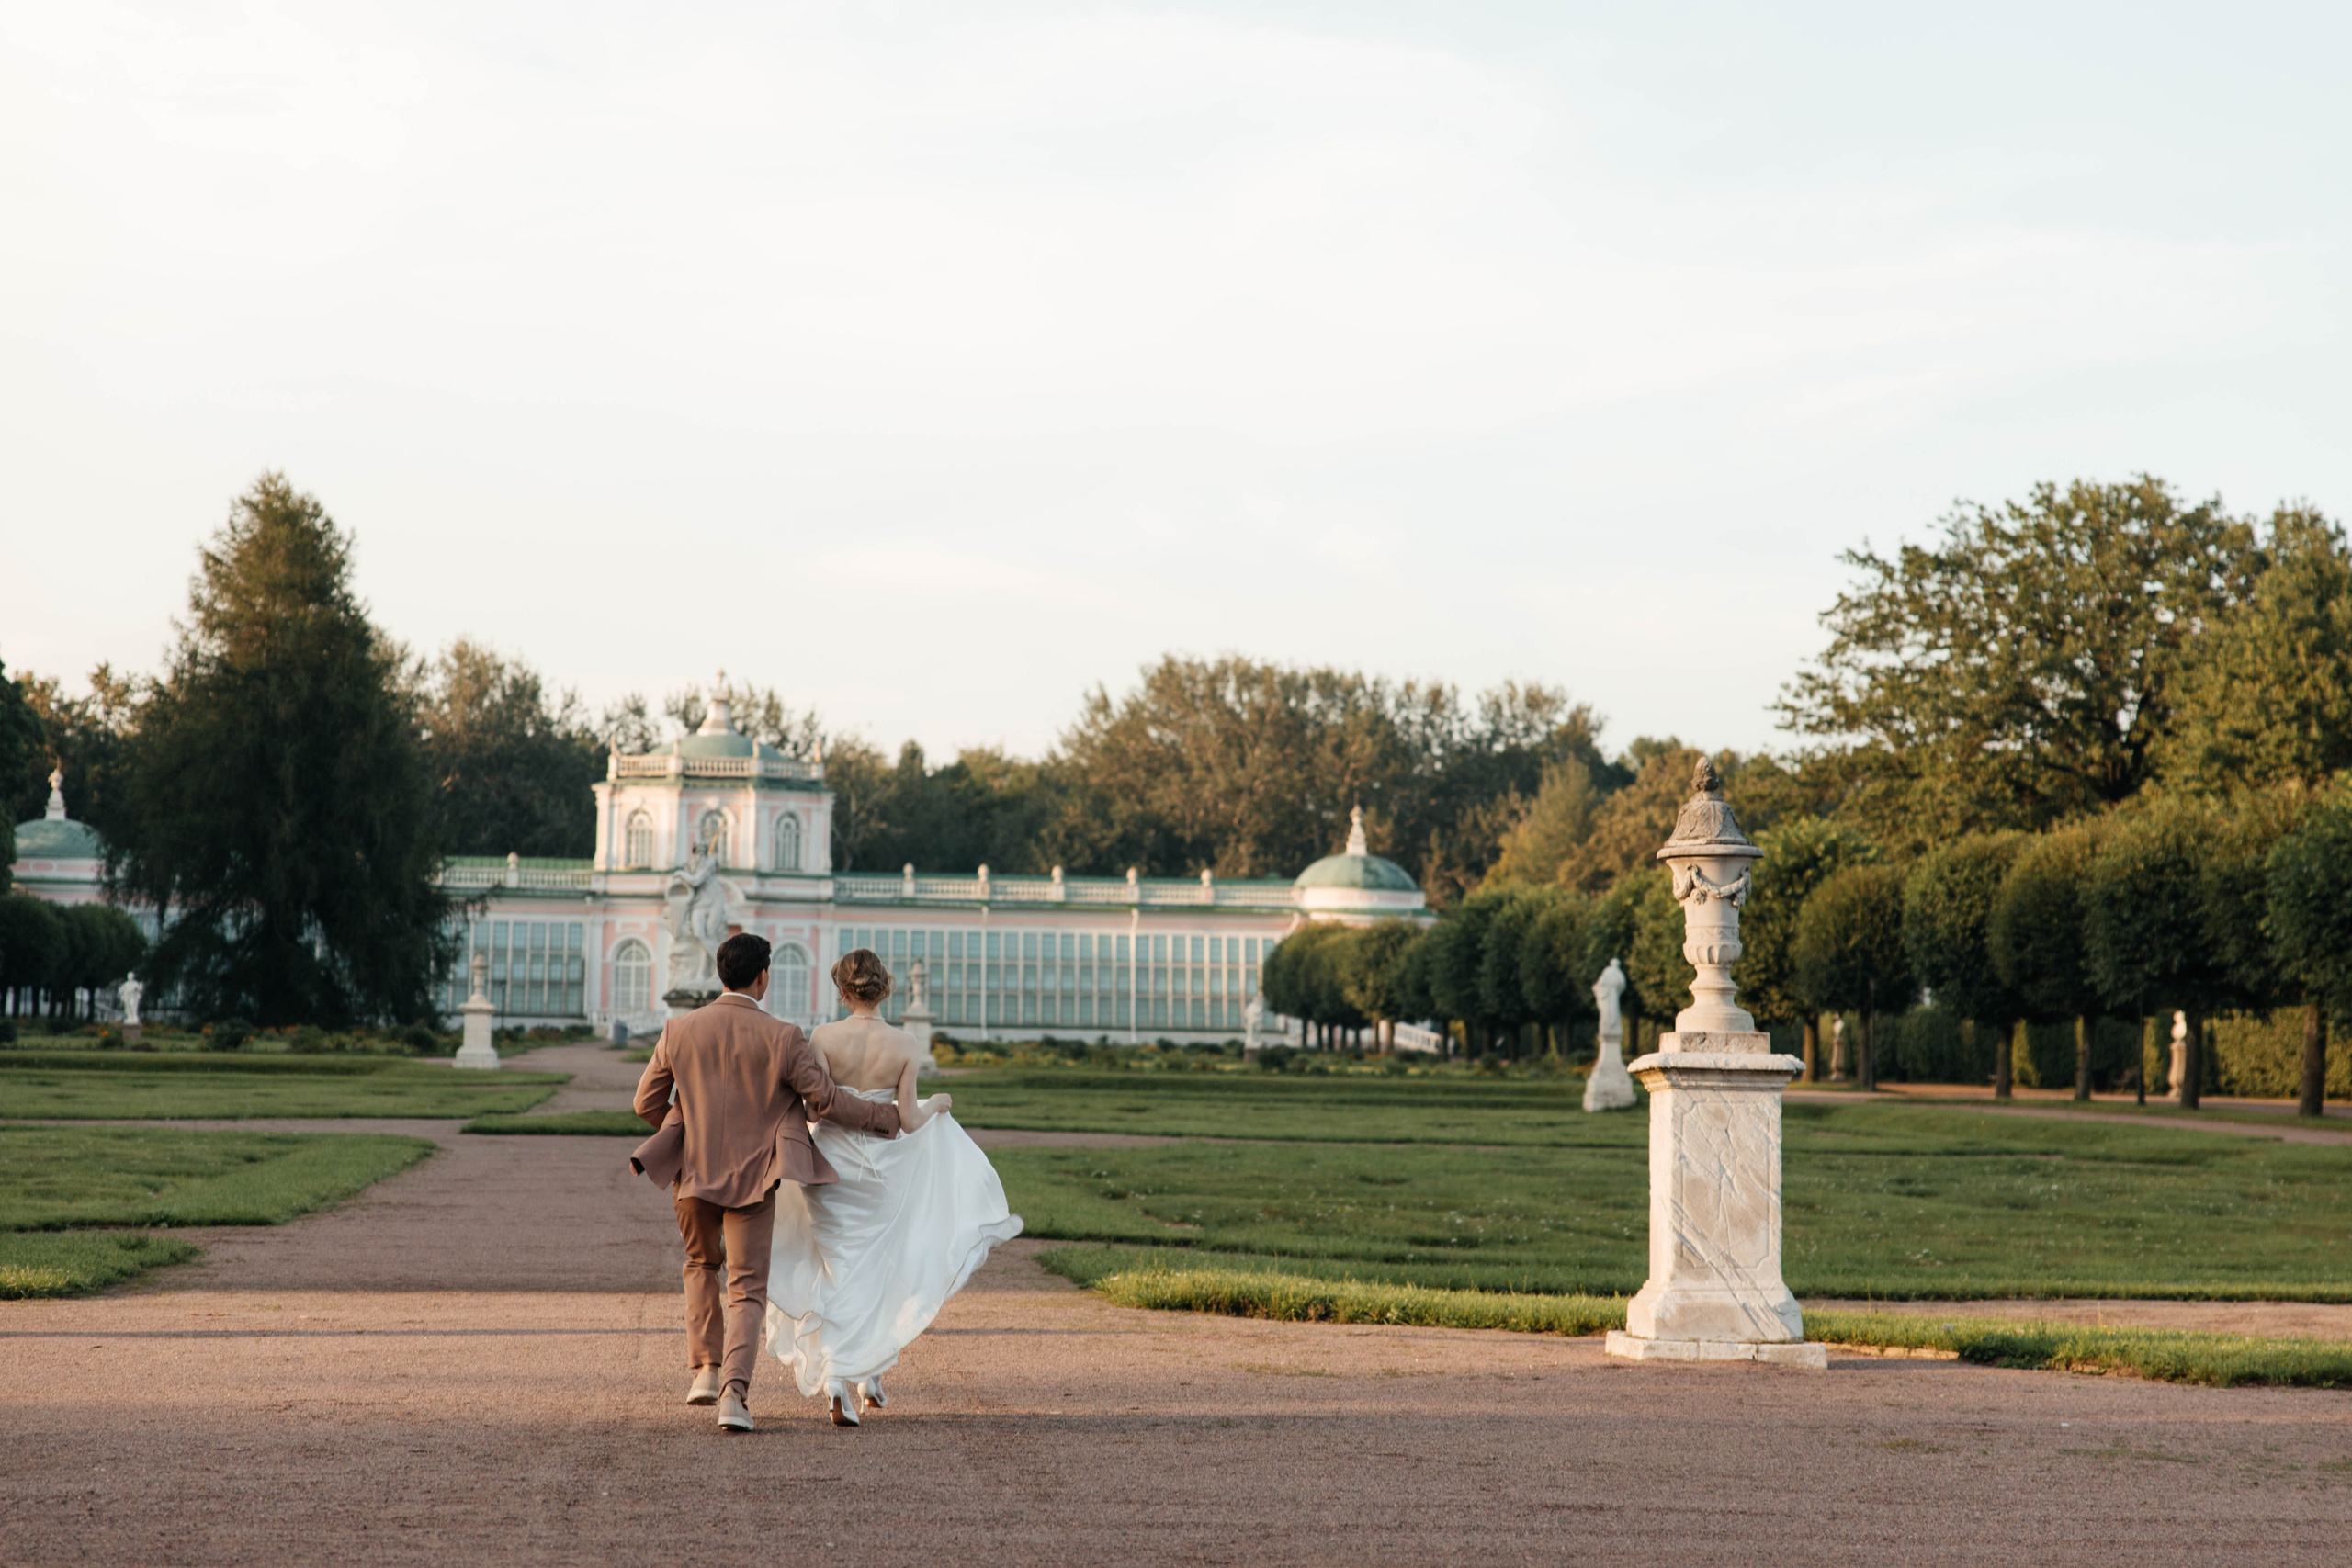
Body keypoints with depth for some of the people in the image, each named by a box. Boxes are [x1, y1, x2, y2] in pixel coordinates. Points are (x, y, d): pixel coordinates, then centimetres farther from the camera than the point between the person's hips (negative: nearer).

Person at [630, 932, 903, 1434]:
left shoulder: (679, 1030, -4)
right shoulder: (782, 1038, -12)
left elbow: (646, 1102, 3)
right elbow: (827, 1101, -10)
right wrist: (886, 1117, 5)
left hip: (693, 1170, 2)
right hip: (754, 1176, -2)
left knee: (702, 1265, 27)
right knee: (747, 1289, 4)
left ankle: (706, 1369, 19)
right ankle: (734, 1391, -13)